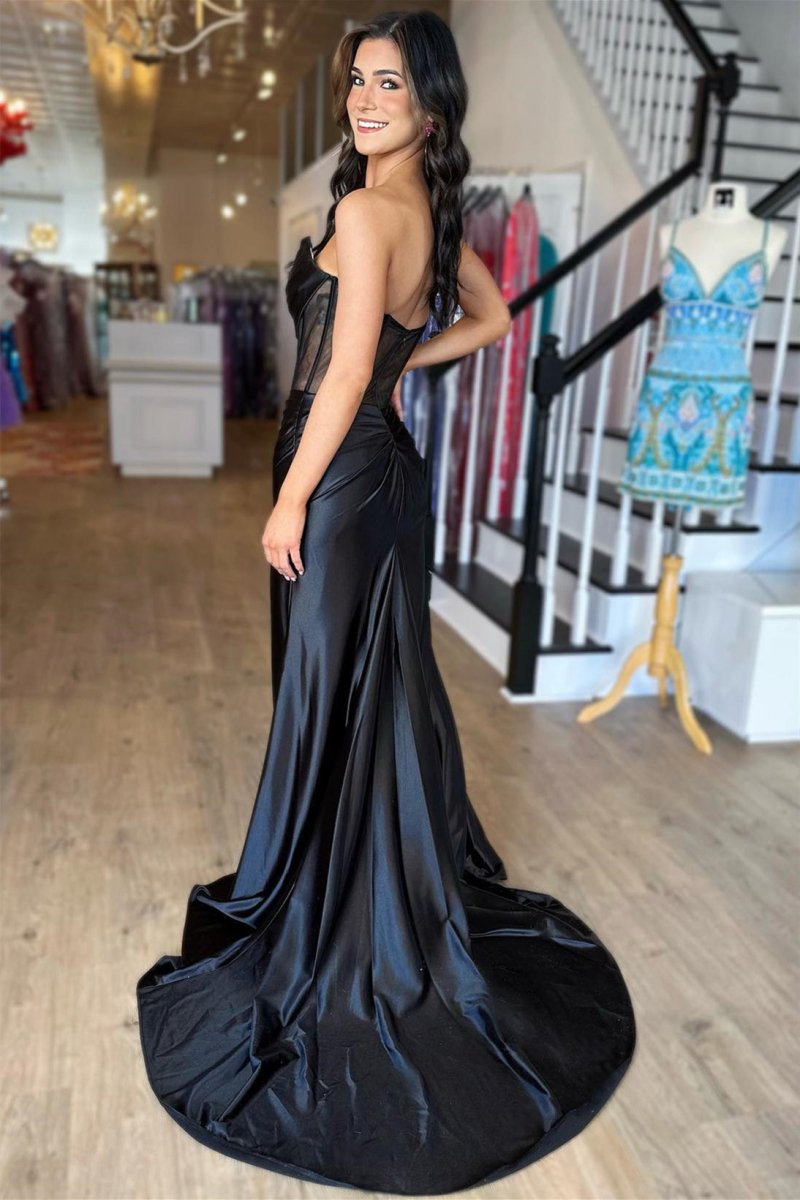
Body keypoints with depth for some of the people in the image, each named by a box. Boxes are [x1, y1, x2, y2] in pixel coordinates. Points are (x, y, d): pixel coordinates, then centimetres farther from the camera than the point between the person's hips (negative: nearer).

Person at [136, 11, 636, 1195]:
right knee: (386, 690, 18)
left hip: (342, 480, -9)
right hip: (388, 468, 9)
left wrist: (290, 502, -14)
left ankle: (331, 933, 19)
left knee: (329, 705, 2)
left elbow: (345, 374, -19)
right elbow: (491, 317, 25)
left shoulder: (366, 210, -15)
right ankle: (414, 879, 36)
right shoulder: (437, 212, 12)